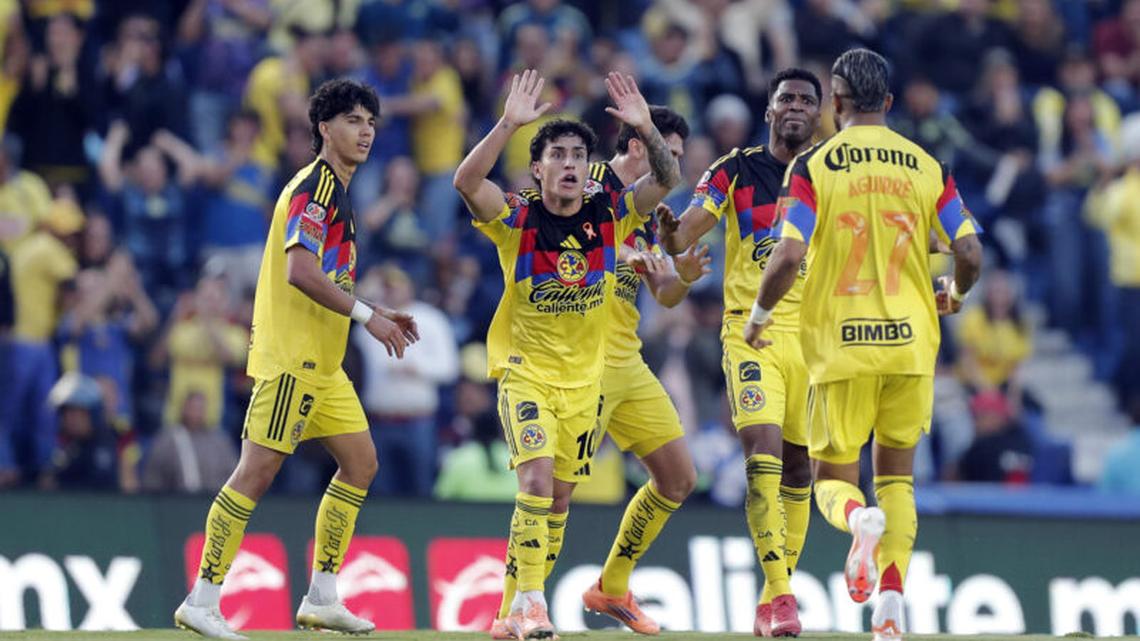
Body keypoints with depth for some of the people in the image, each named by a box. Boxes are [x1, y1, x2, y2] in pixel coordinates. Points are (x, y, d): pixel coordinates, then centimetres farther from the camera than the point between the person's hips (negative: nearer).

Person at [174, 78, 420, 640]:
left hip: (321, 362, 10)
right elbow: (300, 272, -24)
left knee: (360, 463, 10)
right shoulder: (313, 188, -13)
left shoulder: (336, 191, 18)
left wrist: (378, 315, 15)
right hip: (290, 356, -10)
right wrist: (367, 316, -21)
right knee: (257, 471, -11)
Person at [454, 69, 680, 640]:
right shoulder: (517, 219, -12)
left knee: (559, 496, 9)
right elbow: (466, 181, -28)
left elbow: (666, 179, -11)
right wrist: (508, 124, -37)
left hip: (584, 376, 4)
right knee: (536, 477, -22)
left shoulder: (608, 216, -4)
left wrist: (645, 129, -26)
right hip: (525, 370, -4)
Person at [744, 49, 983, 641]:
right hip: (910, 342, 2)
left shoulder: (812, 166, -3)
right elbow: (969, 253, 1)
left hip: (840, 344, -2)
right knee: (897, 474, 16)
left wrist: (757, 318, 6)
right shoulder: (927, 167, 4)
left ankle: (861, 520, -27)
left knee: (833, 479, 10)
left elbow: (788, 257, -12)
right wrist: (954, 293, 24)